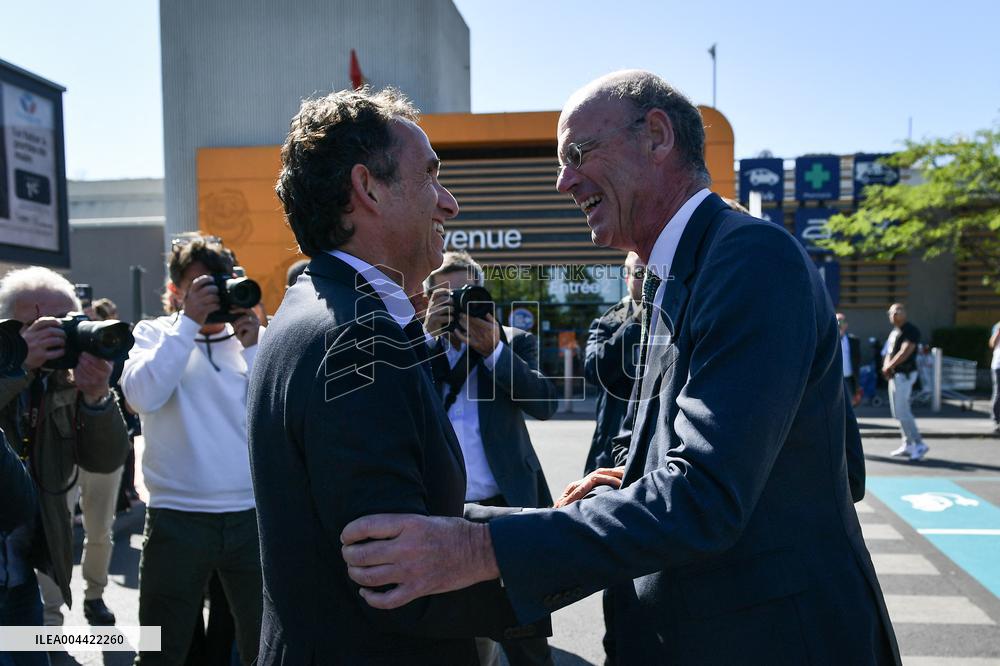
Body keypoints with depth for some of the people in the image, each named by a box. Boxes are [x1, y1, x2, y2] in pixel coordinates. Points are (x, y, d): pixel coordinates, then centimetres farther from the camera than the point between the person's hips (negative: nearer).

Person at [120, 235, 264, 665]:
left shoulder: (251, 336, 7)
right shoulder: (154, 333, 5)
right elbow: (142, 396, -16)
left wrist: (252, 346, -12)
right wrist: (189, 322, -15)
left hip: (251, 515, 2)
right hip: (177, 517, -1)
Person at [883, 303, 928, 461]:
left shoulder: (911, 331, -11)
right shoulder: (894, 332, 17)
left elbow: (905, 352, -21)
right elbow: (889, 353, 17)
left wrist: (889, 366, -12)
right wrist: (886, 367, -3)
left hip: (904, 374, -9)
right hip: (894, 375, 9)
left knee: (901, 411, -11)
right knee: (899, 411, 12)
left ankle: (918, 444, -5)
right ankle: (908, 445, 19)